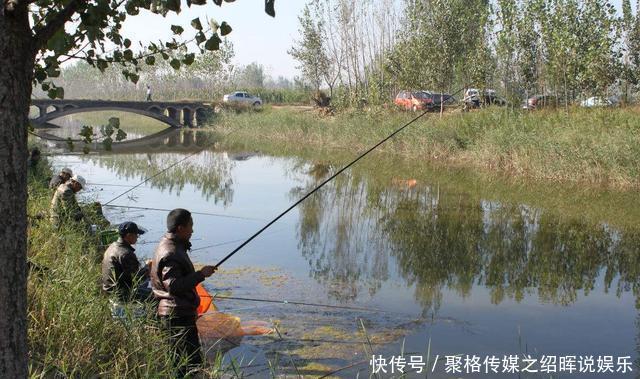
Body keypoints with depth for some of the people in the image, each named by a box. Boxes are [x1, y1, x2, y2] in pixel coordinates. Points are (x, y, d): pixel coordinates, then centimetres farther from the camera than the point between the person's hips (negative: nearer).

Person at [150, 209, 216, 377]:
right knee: (192, 360, -7)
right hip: (178, 314, -11)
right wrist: (201, 274, -23)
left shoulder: (173, 246, 13)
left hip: (182, 311, 11)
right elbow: (173, 286, -27)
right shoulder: (170, 253, -20)